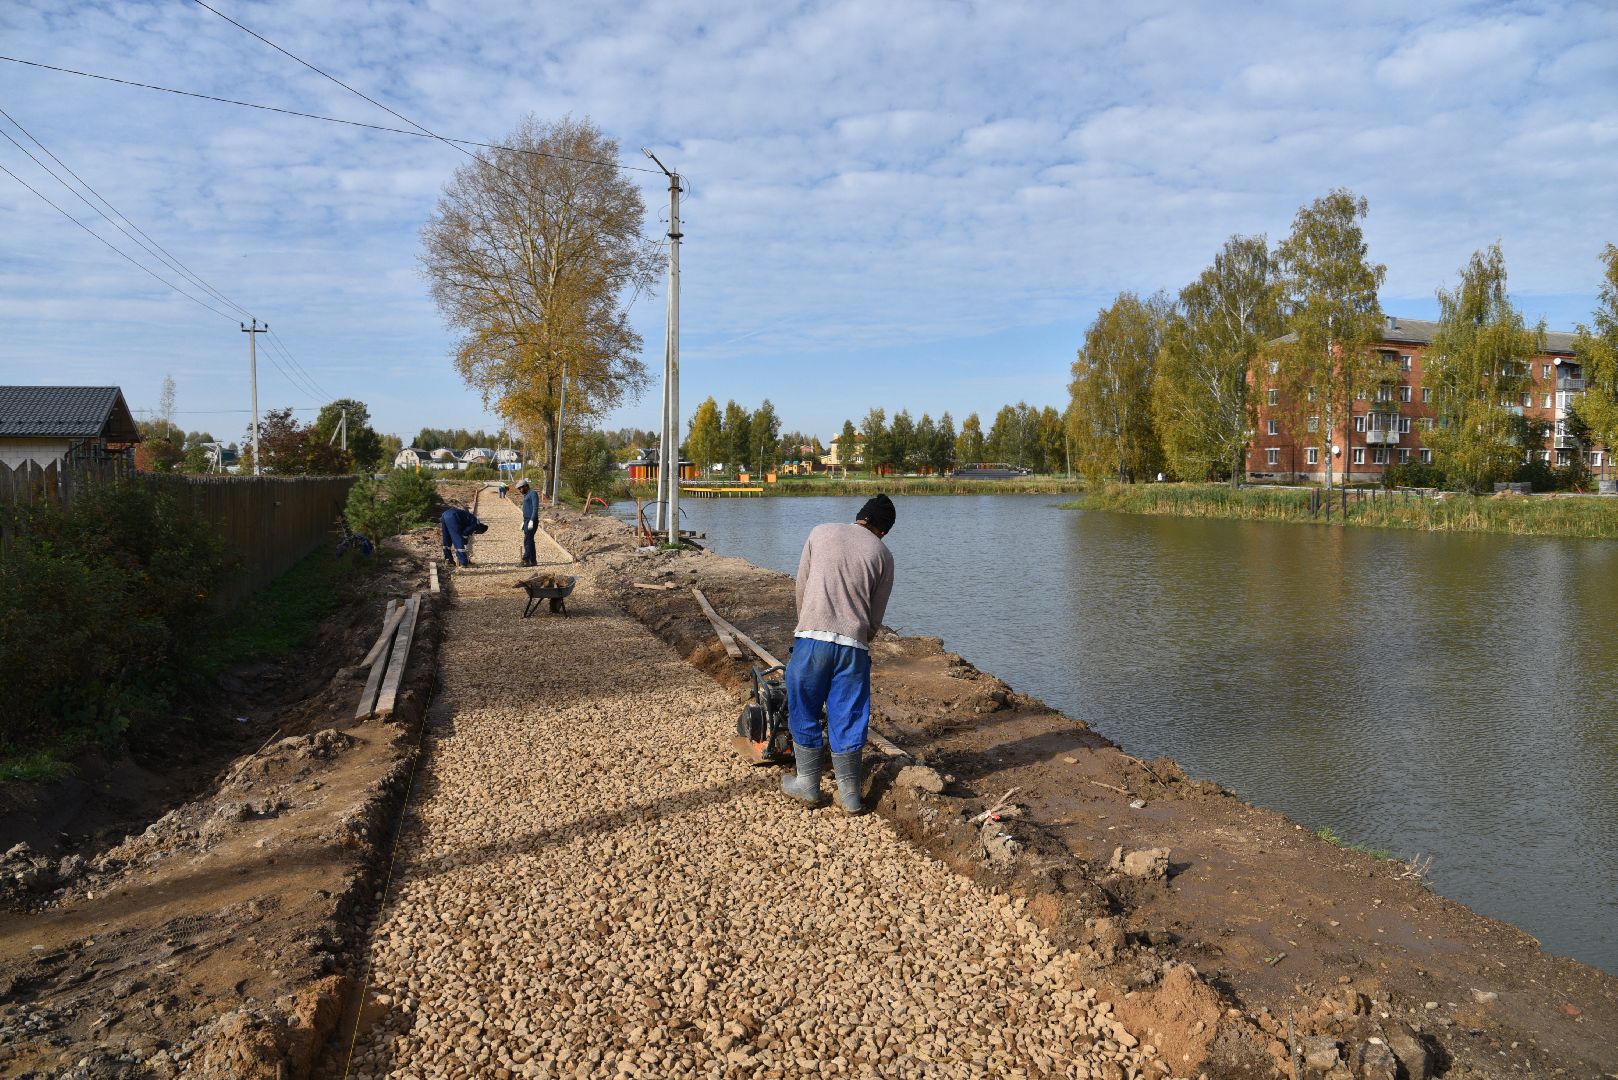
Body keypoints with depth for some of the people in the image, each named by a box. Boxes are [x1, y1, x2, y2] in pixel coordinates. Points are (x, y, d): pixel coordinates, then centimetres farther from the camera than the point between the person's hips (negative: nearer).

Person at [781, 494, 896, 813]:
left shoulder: (820, 533, 9)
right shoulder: (882, 554, 9)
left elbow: (801, 588, 12)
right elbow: (876, 616, 9)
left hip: (812, 637, -1)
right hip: (854, 644, 1)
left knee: (804, 714, 15)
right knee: (848, 719, 11)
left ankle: (808, 784, 24)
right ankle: (850, 794, 18)